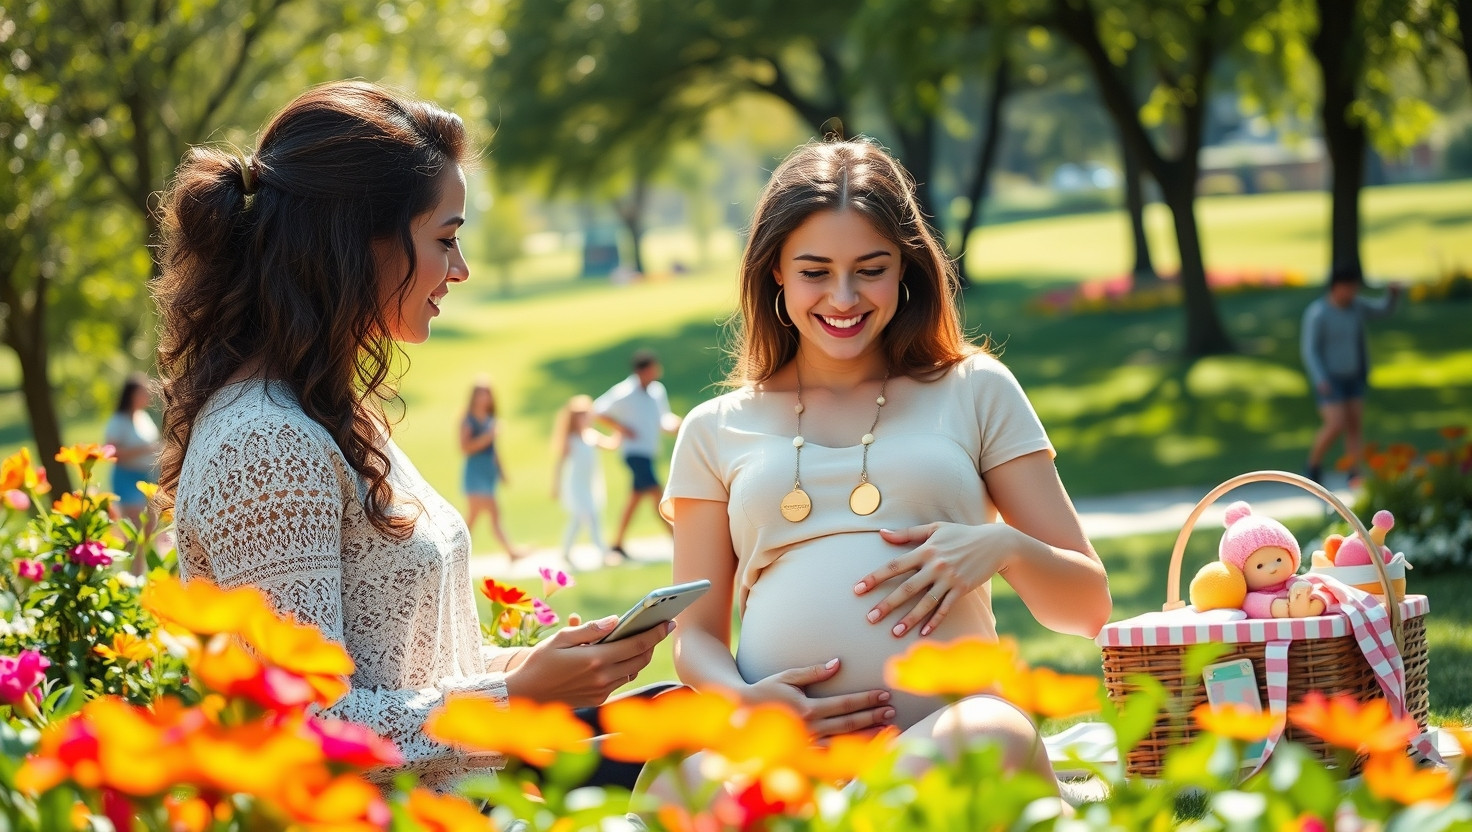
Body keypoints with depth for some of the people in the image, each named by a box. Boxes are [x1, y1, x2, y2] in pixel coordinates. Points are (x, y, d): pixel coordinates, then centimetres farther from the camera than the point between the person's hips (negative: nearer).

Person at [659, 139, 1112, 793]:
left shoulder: (975, 392, 19)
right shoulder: (717, 431, 22)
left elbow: (1087, 606, 18)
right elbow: (697, 634, 20)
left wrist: (1004, 547, -6)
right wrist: (742, 699, -5)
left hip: (943, 733, 0)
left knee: (996, 739, -41)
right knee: (679, 785, -39)